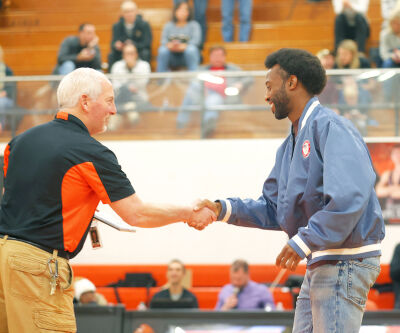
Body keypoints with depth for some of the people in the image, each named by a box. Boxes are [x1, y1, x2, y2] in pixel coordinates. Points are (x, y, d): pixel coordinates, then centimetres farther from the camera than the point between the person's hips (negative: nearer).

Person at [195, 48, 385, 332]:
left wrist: (303, 242, -24)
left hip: (345, 262, -10)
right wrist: (222, 210, 7)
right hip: (319, 264, 10)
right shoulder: (291, 144, 19)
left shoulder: (330, 127, -14)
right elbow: (273, 210, 20)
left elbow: (349, 197, -26)